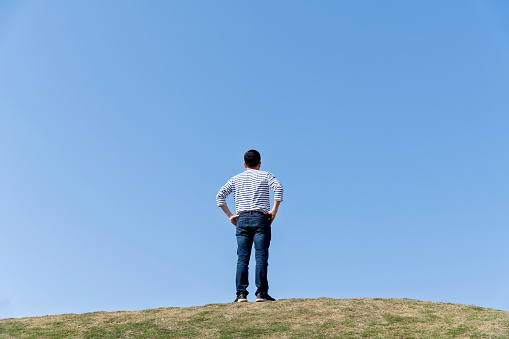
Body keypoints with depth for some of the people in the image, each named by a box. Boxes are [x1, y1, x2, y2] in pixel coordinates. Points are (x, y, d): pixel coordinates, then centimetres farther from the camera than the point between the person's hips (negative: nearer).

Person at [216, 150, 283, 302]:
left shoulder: (236, 179, 17)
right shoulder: (266, 175, 10)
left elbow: (220, 196, 7)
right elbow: (278, 188, -10)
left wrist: (230, 215, 7)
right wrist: (274, 211, -7)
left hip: (242, 220, 2)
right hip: (261, 218, -2)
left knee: (242, 258, 0)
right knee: (261, 257, -5)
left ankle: (241, 293, -5)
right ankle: (261, 292, -10)